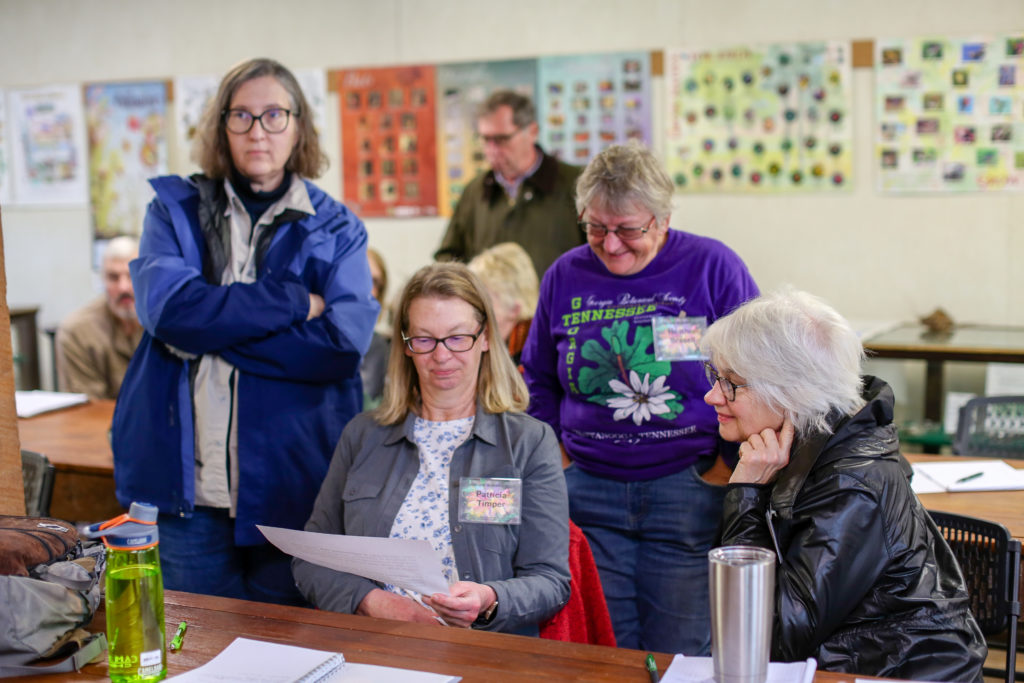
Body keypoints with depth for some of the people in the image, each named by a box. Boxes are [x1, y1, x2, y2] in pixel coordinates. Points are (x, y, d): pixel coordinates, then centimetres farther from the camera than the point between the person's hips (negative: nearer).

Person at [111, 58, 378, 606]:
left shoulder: (337, 230, 5)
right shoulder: (175, 210, 7)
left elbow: (344, 343, -11)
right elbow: (166, 307, -12)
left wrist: (210, 323, -13)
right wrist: (295, 301, -12)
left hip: (293, 485, 0)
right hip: (187, 484, 1)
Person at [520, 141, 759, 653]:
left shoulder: (713, 267, -3)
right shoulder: (564, 277, 6)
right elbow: (539, 381, 18)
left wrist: (727, 467, -5)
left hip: (689, 489, -3)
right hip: (589, 492, 3)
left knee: (678, 654, 5)